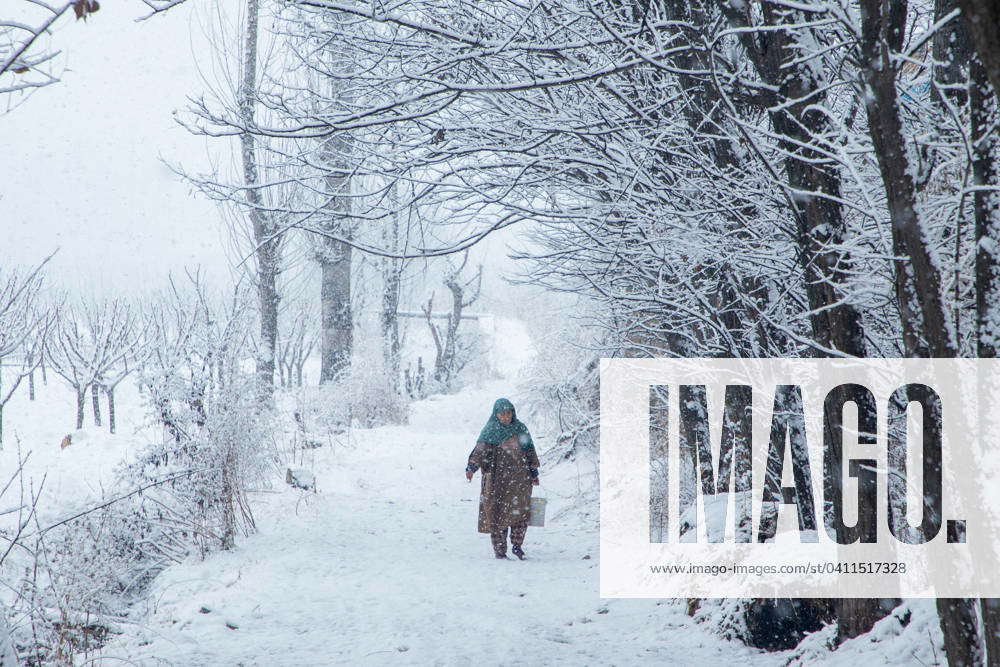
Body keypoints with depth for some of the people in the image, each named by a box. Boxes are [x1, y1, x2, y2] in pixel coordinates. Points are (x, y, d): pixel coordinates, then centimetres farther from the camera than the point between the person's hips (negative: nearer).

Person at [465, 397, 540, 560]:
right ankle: (499, 550, 5)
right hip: (497, 479, -3)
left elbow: (530, 453, 17)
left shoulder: (521, 429, 11)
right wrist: (471, 468, -26)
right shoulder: (490, 431, 1)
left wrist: (534, 473, 15)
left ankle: (517, 545, 10)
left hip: (520, 478, 3)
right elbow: (480, 450, -11)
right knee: (498, 514, -3)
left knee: (521, 511, -7)